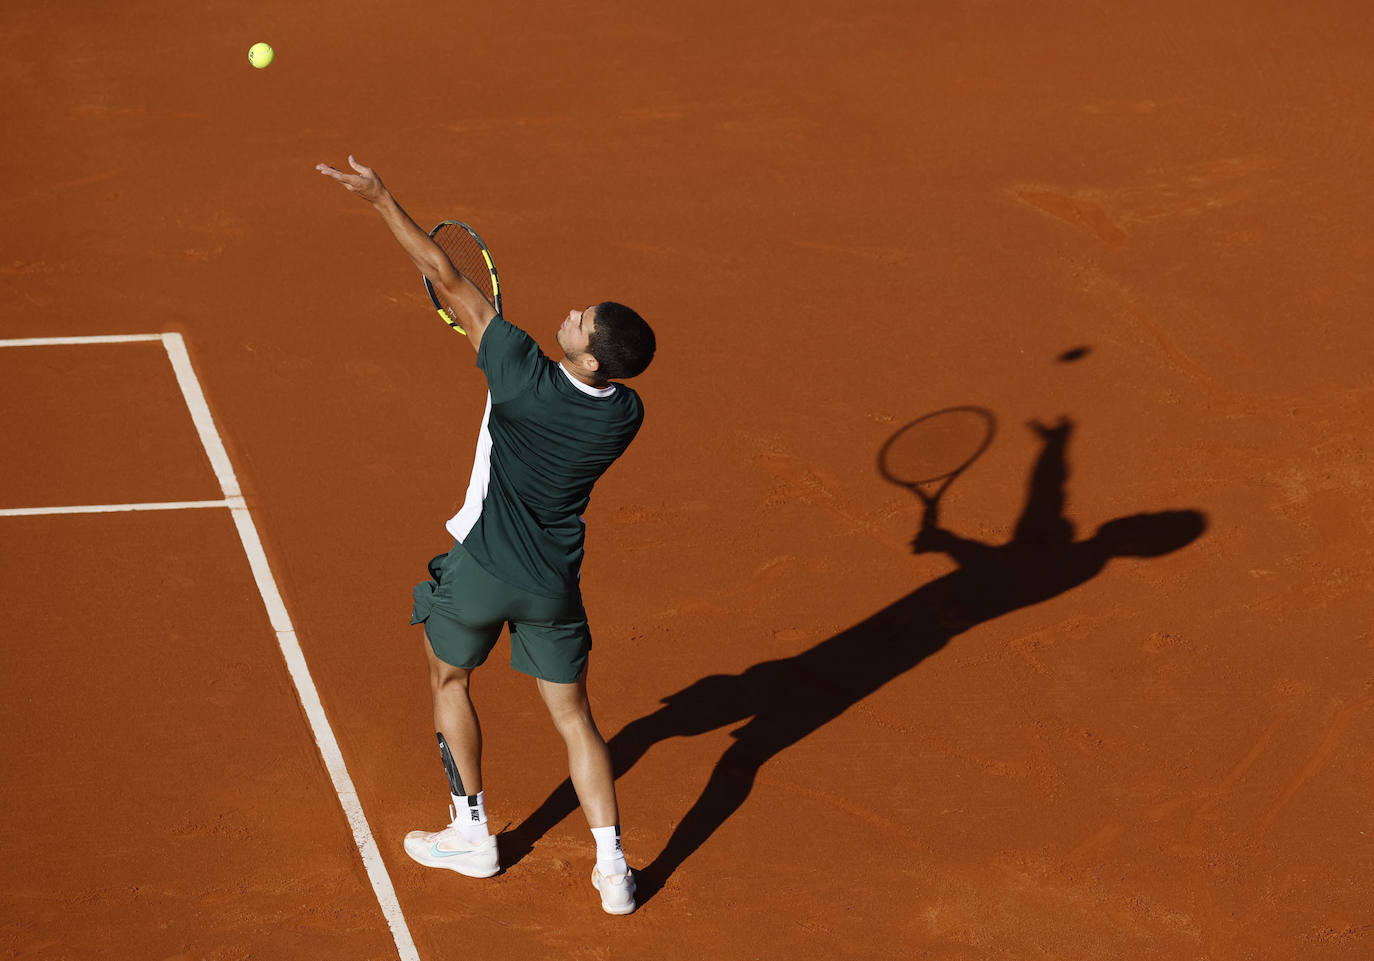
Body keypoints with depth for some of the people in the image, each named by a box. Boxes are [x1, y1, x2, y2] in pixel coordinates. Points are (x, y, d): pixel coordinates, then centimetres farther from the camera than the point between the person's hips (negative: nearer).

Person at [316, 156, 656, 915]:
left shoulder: (526, 377, -26)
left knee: (450, 680, 24)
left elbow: (446, 278, -21)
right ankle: (612, 870, 10)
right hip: (555, 585, 3)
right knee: (572, 713, 14)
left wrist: (382, 201, -15)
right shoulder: (625, 415, -13)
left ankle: (471, 836, 30)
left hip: (482, 569, -3)